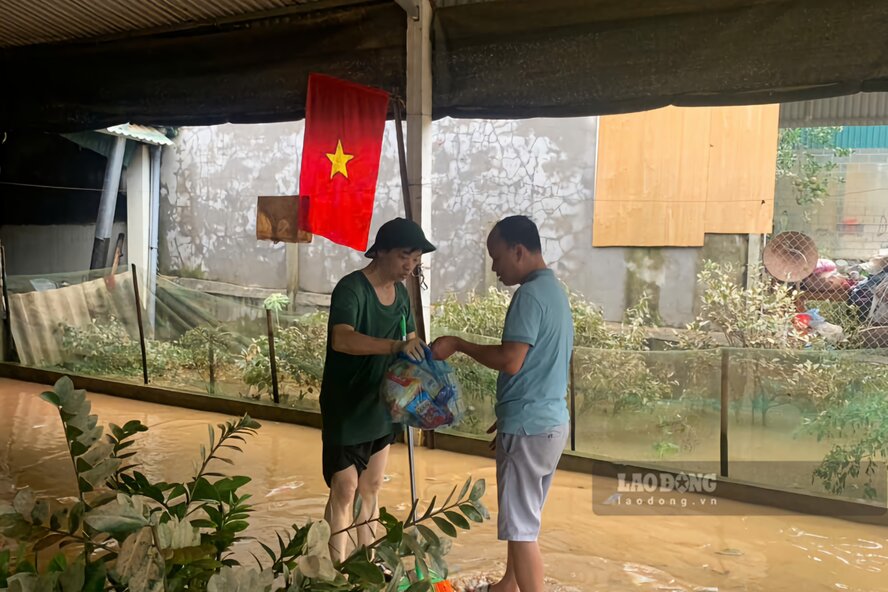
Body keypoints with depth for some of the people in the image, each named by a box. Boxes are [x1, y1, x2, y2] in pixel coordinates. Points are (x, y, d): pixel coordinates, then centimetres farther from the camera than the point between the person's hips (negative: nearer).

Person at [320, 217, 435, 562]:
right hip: (345, 409, -7)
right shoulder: (351, 288, -21)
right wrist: (396, 346, -50)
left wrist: (423, 357, -6)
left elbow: (410, 340, 15)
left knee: (371, 487, 18)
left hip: (381, 407, 7)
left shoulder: (400, 293, 3)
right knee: (344, 491, 2)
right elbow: (341, 339, -38)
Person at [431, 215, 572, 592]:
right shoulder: (554, 290, 14)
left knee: (520, 526, 0)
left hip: (530, 427, -10)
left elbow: (511, 361, -25)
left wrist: (459, 345, -12)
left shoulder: (530, 294, -18)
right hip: (551, 421, 10)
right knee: (522, 516, 23)